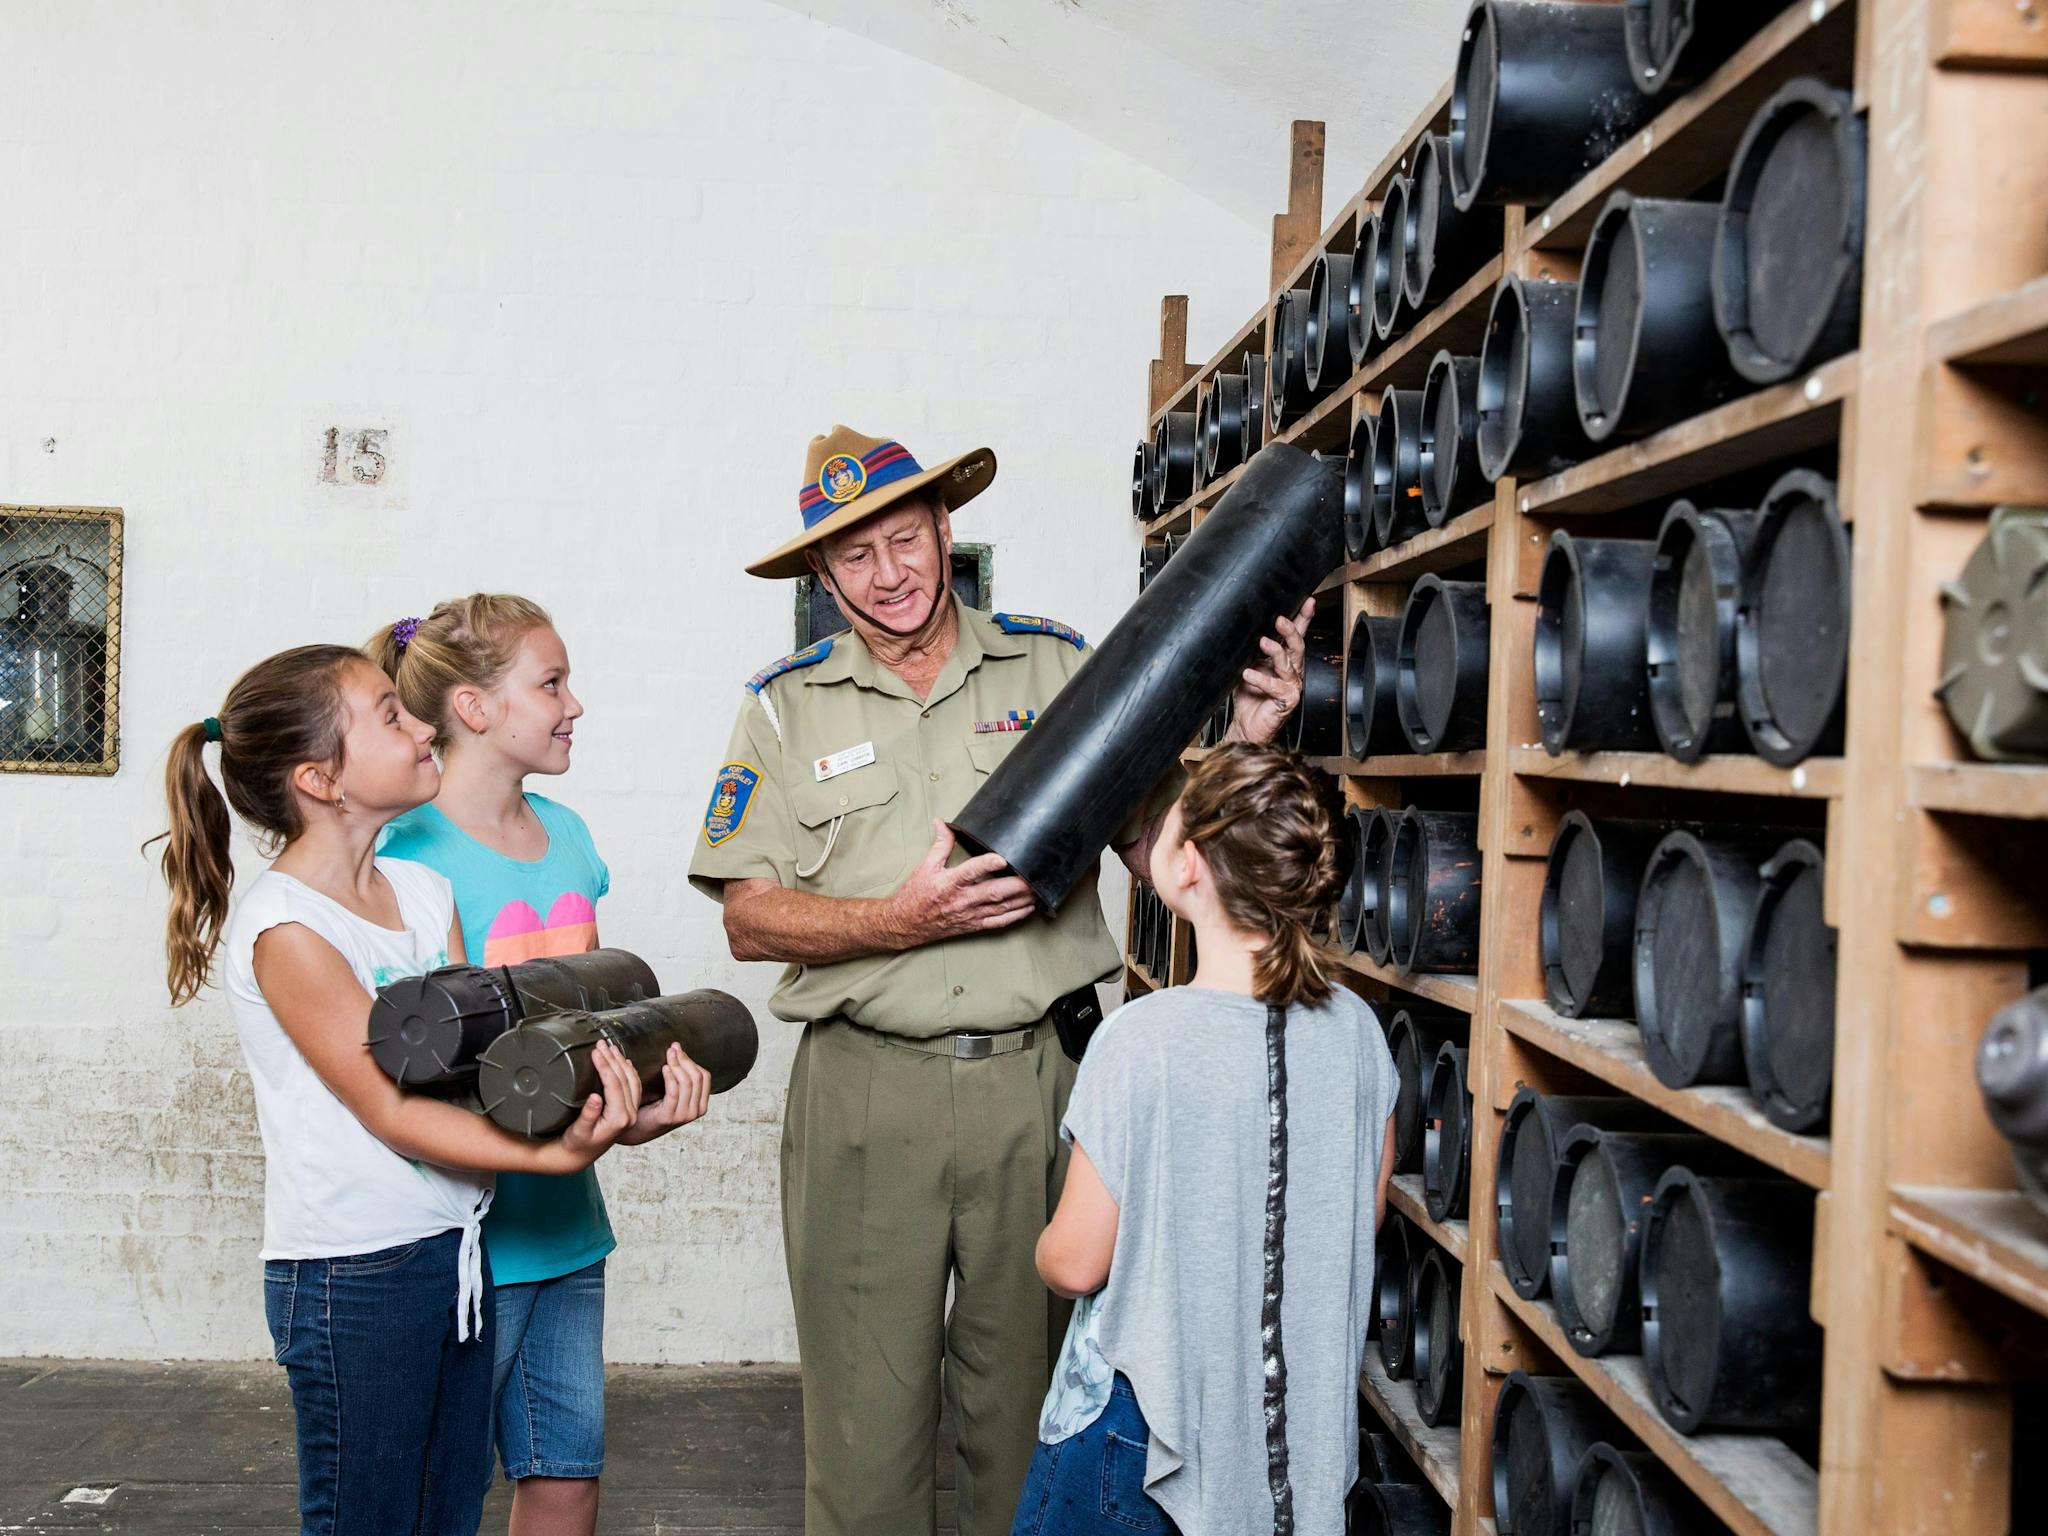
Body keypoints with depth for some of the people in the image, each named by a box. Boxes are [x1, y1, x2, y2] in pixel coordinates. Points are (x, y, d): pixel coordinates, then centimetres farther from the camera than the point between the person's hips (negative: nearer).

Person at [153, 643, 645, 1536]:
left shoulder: (425, 893, 7)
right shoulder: (285, 926, -16)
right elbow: (393, 1111, -19)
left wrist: (597, 1115, -19)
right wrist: (554, 1155, -29)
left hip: (454, 1249, 7)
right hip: (351, 1276, -7)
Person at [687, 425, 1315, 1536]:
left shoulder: (1055, 664, 7)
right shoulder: (787, 705, 6)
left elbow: (1155, 845, 5)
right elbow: (748, 920, 1)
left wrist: (1241, 743, -11)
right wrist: (901, 921, -14)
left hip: (1040, 1077, 1)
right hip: (867, 1090, 0)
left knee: (1026, 1396, 12)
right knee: (865, 1414, 7)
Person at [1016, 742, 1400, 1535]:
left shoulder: (1142, 1040, -21)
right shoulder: (1354, 1029, -6)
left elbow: (1075, 1263, -14)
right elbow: (1362, 1217, 8)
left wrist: (1047, 1242, 8)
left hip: (1148, 1419, -5)